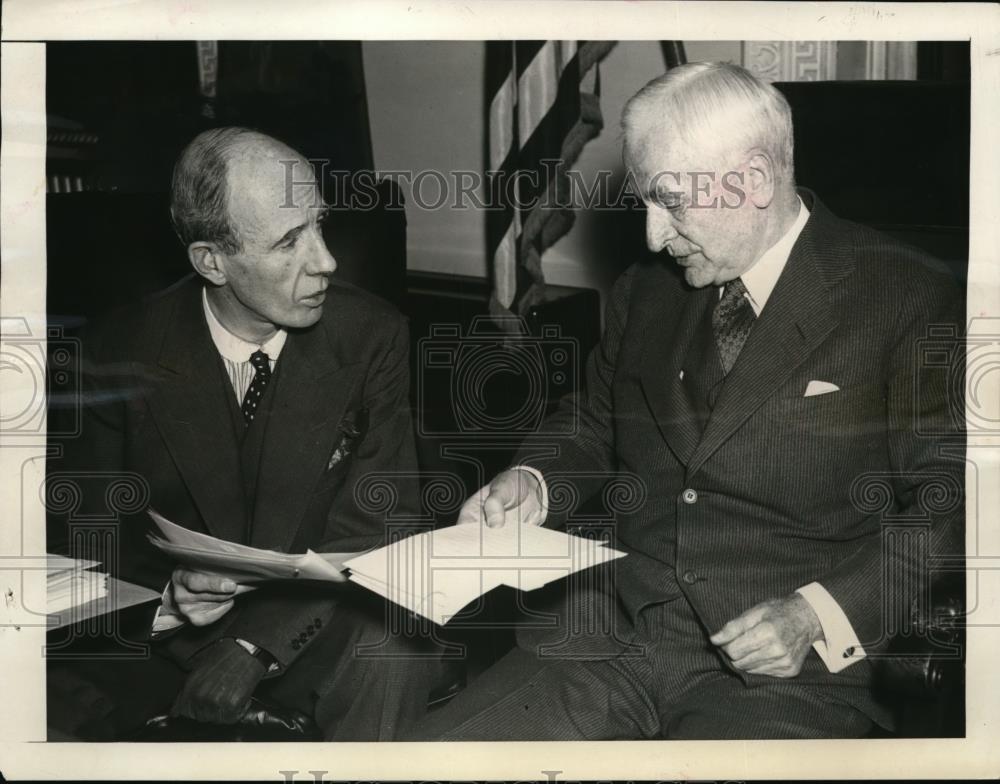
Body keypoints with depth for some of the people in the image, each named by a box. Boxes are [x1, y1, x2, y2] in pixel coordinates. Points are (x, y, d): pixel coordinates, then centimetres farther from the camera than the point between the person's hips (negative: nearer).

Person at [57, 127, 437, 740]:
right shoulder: (121, 355, -8)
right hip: (164, 635, 1)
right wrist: (167, 595, -20)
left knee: (393, 653, -30)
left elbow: (377, 522, -11)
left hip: (311, 626, -1)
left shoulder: (372, 336, -10)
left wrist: (255, 644, -21)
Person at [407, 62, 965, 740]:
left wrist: (819, 615, -17)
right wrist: (532, 484, 6)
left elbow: (949, 504, -5)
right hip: (611, 641, 4)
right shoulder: (646, 291, 14)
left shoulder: (908, 299, -3)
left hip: (788, 672, -3)